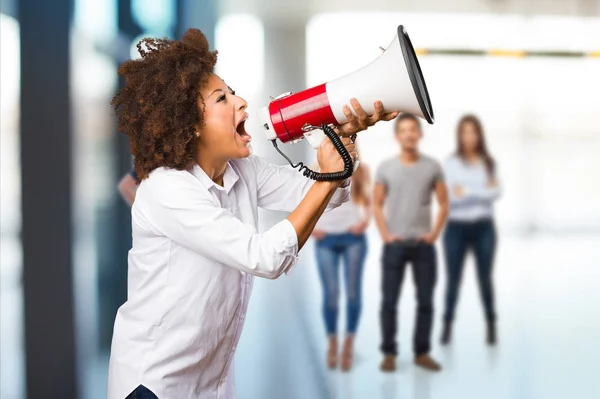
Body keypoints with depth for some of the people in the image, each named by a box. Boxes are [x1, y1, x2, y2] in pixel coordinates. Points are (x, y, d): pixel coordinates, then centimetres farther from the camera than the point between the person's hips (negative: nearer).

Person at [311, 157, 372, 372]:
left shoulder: (361, 169, 5)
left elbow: (368, 202, 7)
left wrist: (365, 221, -11)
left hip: (353, 236, 0)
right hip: (326, 237, 0)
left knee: (353, 292, 1)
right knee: (330, 293, -1)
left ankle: (349, 344, 14)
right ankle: (332, 344, 13)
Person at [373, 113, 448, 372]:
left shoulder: (432, 167, 4)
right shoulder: (385, 167, 2)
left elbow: (444, 203, 7)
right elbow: (377, 204, 5)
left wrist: (435, 233, -4)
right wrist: (385, 234, -6)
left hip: (424, 244, 1)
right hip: (394, 244, -1)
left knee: (425, 301, 4)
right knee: (389, 301, 0)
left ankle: (422, 353, 15)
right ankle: (389, 353, 9)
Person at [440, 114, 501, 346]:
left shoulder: (489, 163, 6)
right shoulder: (450, 164, -2)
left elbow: (496, 193, -5)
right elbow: (447, 196, -10)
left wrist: (465, 191, -14)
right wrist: (482, 191, -13)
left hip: (484, 228, 1)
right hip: (457, 228, -1)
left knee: (485, 278, 5)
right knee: (453, 278, 3)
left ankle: (491, 326, 15)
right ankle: (447, 325, 12)